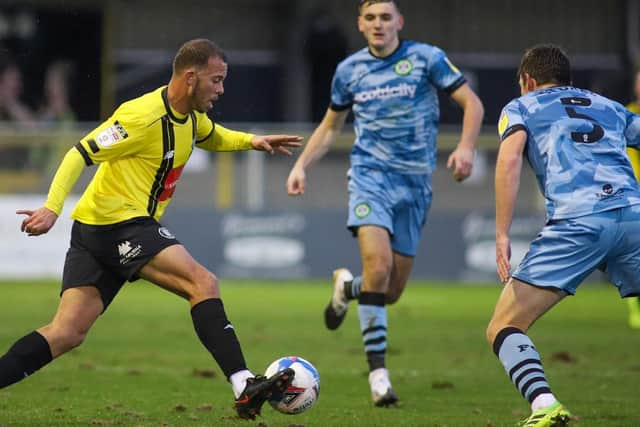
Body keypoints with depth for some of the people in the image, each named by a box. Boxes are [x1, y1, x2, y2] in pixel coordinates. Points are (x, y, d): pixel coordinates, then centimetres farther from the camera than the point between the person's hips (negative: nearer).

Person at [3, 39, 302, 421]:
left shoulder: (192, 117, 13)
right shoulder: (143, 117, -16)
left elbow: (212, 137, 37)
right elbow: (79, 155, -17)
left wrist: (251, 141, 18)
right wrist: (52, 208, -28)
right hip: (118, 221, -10)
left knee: (68, 333, 1)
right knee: (204, 283, -17)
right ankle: (244, 387, -25)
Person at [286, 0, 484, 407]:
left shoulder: (426, 58, -1)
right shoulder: (349, 70, 7)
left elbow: (472, 103, 0)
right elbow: (331, 126, 21)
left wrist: (466, 148, -17)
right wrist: (301, 164, 8)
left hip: (415, 184, 0)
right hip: (370, 175, 0)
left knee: (392, 292, 2)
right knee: (378, 264, -25)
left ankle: (347, 287, 38)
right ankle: (378, 370, -18)